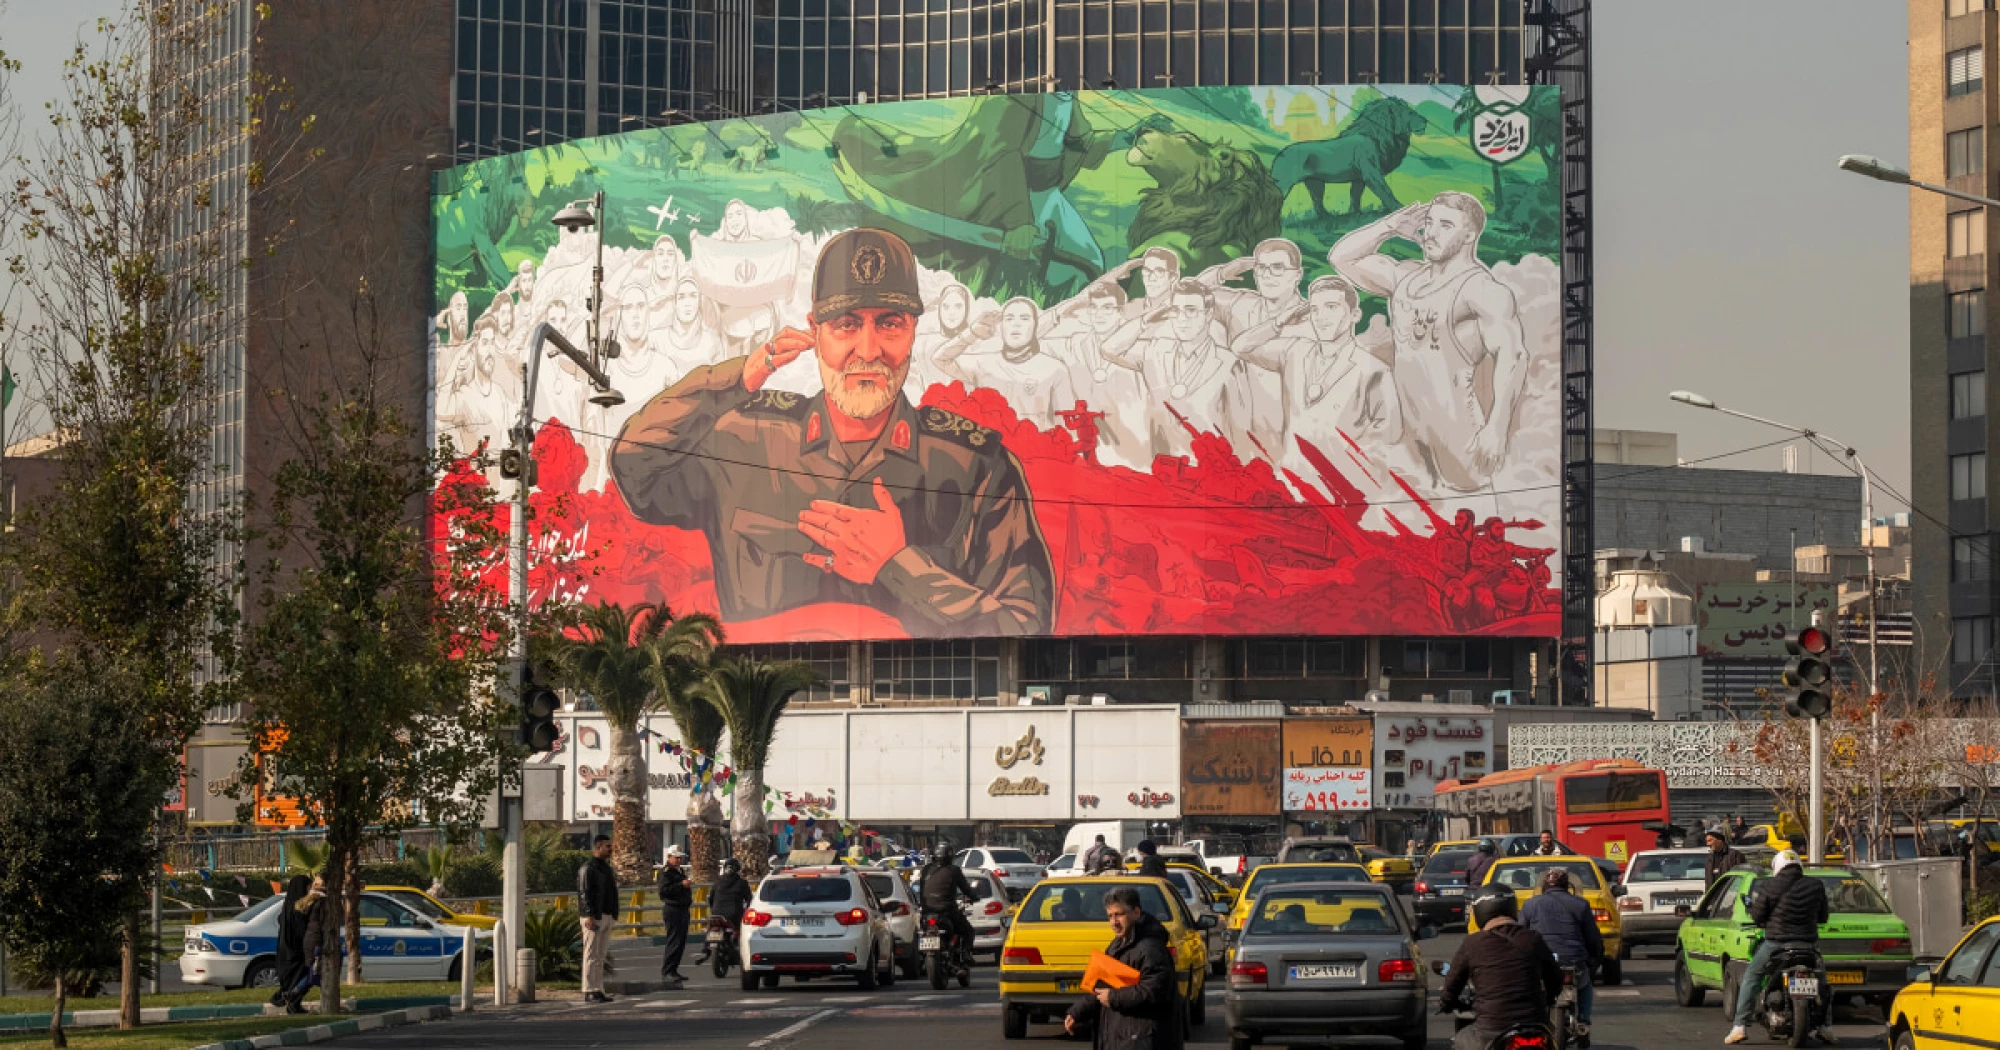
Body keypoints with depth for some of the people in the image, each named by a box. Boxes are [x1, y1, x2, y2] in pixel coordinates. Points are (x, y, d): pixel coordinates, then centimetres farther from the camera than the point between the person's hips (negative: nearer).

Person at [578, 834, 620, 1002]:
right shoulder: (587, 868, -11)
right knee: (591, 955, -8)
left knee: (600, 956, 10)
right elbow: (584, 893, -17)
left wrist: (614, 915, 22)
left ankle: (598, 990, 13)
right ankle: (589, 992, -8)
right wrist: (589, 916, -23)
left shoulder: (606, 868, 19)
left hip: (607, 917, 9)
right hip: (593, 917, -9)